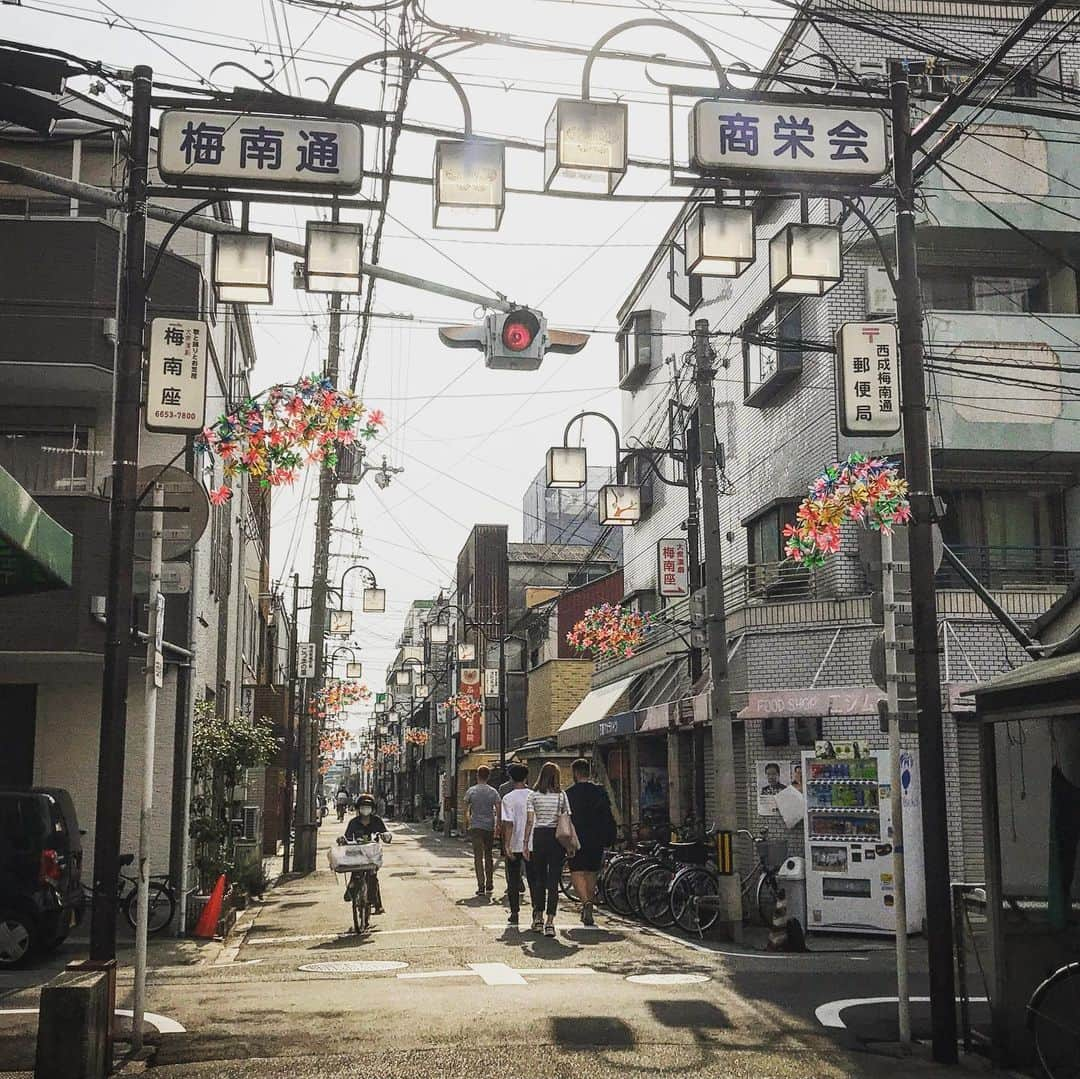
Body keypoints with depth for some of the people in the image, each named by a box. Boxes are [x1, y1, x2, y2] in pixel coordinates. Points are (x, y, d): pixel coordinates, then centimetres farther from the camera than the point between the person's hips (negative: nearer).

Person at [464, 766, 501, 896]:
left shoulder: (471, 791, -2)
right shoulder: (493, 792, 1)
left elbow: (466, 810, 4)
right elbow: (498, 810, -3)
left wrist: (467, 822, 20)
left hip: (476, 827, -2)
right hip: (490, 827, 2)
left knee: (478, 857, -1)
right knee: (489, 856, 13)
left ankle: (481, 887, -8)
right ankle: (489, 886, 16)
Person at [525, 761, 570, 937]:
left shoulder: (533, 795, 0)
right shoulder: (562, 795, 0)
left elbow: (530, 821, -2)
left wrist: (526, 843, 3)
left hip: (539, 837, 1)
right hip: (557, 837, -1)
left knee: (539, 878, 15)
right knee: (553, 881, 0)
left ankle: (538, 917, 19)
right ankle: (550, 922, -5)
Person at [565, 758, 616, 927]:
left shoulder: (569, 793, -6)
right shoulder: (600, 791, 4)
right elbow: (608, 817, 5)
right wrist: (609, 840, 10)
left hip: (576, 840, -4)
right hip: (596, 840, 4)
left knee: (577, 873, -2)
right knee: (591, 874, 14)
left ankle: (586, 902, -27)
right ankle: (587, 912, 19)